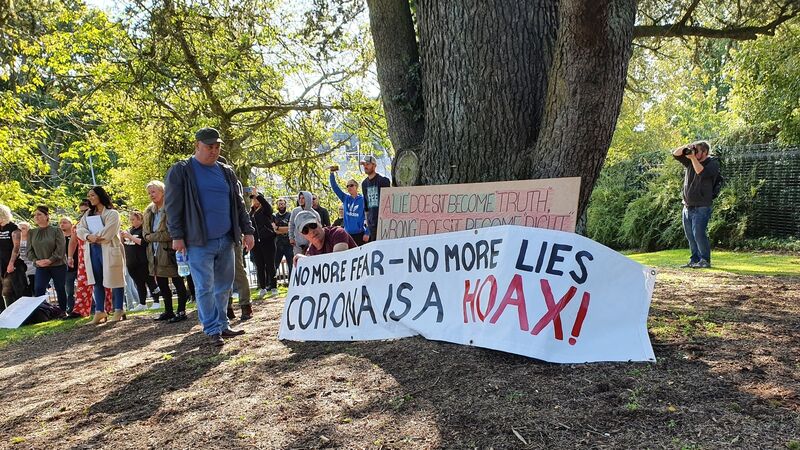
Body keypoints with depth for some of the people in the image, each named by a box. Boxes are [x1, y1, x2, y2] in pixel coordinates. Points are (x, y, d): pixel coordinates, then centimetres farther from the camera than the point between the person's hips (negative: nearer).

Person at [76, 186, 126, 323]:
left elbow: (107, 233, -13)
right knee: (97, 281, 7)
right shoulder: (88, 214, 19)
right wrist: (89, 237, -13)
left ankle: (118, 310, 4)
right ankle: (99, 311, 11)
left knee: (114, 280, -2)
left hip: (109, 250, -6)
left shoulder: (112, 213, -2)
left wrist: (93, 238, -7)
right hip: (92, 251, 6)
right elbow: (80, 228, 6)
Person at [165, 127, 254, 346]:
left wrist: (247, 230, 10)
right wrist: (177, 236, -9)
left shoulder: (226, 171, 12)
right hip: (199, 242, -5)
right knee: (205, 288, -2)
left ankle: (222, 325, 22)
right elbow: (173, 206, -4)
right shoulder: (181, 171, -1)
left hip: (226, 240, 5)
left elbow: (238, 204, 15)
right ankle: (212, 330, 7)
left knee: (224, 286, 10)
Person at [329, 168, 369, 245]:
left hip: (360, 234, -5)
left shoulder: (362, 199, -4)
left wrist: (367, 233, -9)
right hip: (348, 234, 5)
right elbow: (335, 187, 7)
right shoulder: (346, 199, 10)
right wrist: (332, 173, -3)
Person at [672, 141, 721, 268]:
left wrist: (693, 158, -17)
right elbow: (675, 154, 12)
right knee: (690, 235, 8)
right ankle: (694, 260, 15)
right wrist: (685, 148, -6)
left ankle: (705, 260, -5)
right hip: (687, 206, 7)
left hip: (701, 207, -7)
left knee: (698, 233, -14)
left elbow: (701, 172, -22)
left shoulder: (713, 163, -4)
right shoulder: (690, 161, 13)